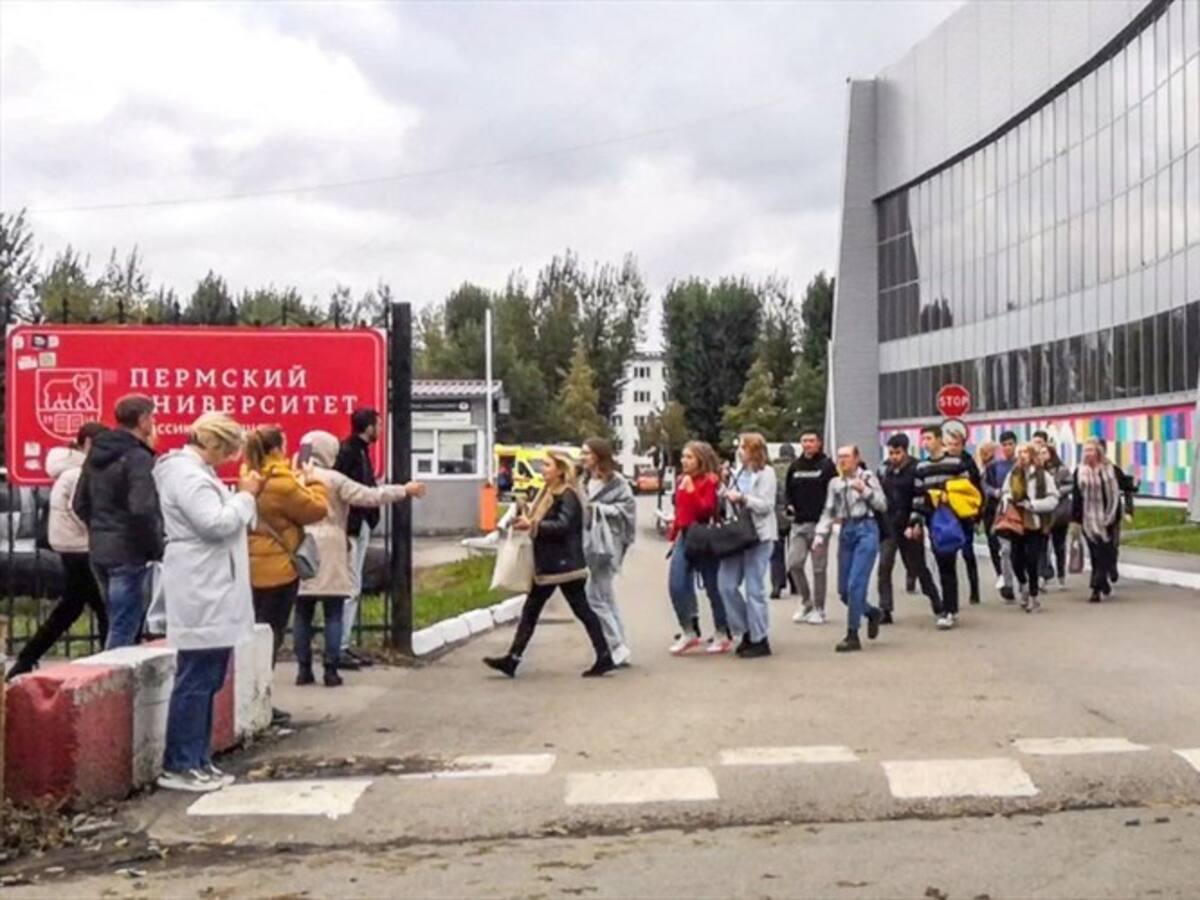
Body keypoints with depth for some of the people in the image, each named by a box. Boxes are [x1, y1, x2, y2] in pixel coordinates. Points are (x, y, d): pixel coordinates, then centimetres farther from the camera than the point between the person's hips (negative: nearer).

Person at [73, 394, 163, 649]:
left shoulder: (97, 454, 11)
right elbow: (142, 510, -25)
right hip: (128, 552, -8)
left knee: (118, 624, 19)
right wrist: (156, 548, -13)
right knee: (124, 628, -3)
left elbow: (80, 505, 16)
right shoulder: (138, 457, -16)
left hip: (100, 551, 9)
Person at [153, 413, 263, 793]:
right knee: (195, 680, -7)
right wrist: (246, 495, -11)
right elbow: (218, 524, -22)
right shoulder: (186, 474, -15)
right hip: (200, 594, -11)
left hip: (212, 592, 11)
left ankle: (199, 761, 19)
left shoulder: (196, 471, 18)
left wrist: (244, 496, 10)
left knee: (207, 680, 13)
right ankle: (178, 766, -1)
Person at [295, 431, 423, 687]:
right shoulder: (333, 480, -7)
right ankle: (331, 670, 1)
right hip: (328, 555, -4)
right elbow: (369, 496, -10)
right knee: (333, 615, 3)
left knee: (302, 614, 8)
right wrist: (405, 490, -3)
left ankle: (303, 669, 9)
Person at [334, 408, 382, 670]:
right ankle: (338, 648, -2)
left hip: (361, 527, 10)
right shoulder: (346, 451, -14)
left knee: (353, 589, 14)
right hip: (349, 528, -10)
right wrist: (343, 531, -23)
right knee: (349, 589, -7)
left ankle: (344, 644, 20)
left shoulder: (361, 451, 15)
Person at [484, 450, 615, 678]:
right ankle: (512, 659, 9)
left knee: (582, 610, -2)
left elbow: (563, 525, -26)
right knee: (530, 610, 7)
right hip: (547, 565, 10)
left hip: (565, 565, -10)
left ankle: (605, 658, 6)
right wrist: (526, 521, 2)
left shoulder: (568, 495, -13)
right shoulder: (548, 493, 15)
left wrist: (533, 525, -28)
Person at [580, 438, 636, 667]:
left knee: (595, 597, -11)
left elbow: (627, 507, -14)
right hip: (590, 543, 9)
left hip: (606, 544, -9)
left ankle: (617, 648, -4)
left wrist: (598, 508, -16)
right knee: (606, 598, 11)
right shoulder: (587, 481, 17)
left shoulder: (616, 482, -7)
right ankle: (621, 649, 18)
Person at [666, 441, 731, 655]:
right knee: (676, 586, -3)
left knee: (713, 587, 3)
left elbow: (707, 510, -18)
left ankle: (722, 634, 17)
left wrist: (691, 490, -24)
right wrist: (674, 531, 11)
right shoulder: (681, 480, 10)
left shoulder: (710, 481, -8)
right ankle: (689, 632, 10)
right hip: (684, 536, 6)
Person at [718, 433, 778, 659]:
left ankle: (760, 640, 7)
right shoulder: (740, 472, 16)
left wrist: (741, 498, -21)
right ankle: (747, 631, 17)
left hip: (758, 535, -7)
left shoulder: (765, 472, -5)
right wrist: (726, 496, 5)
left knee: (754, 589, -3)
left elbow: (766, 505, -13)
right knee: (727, 584, 3)